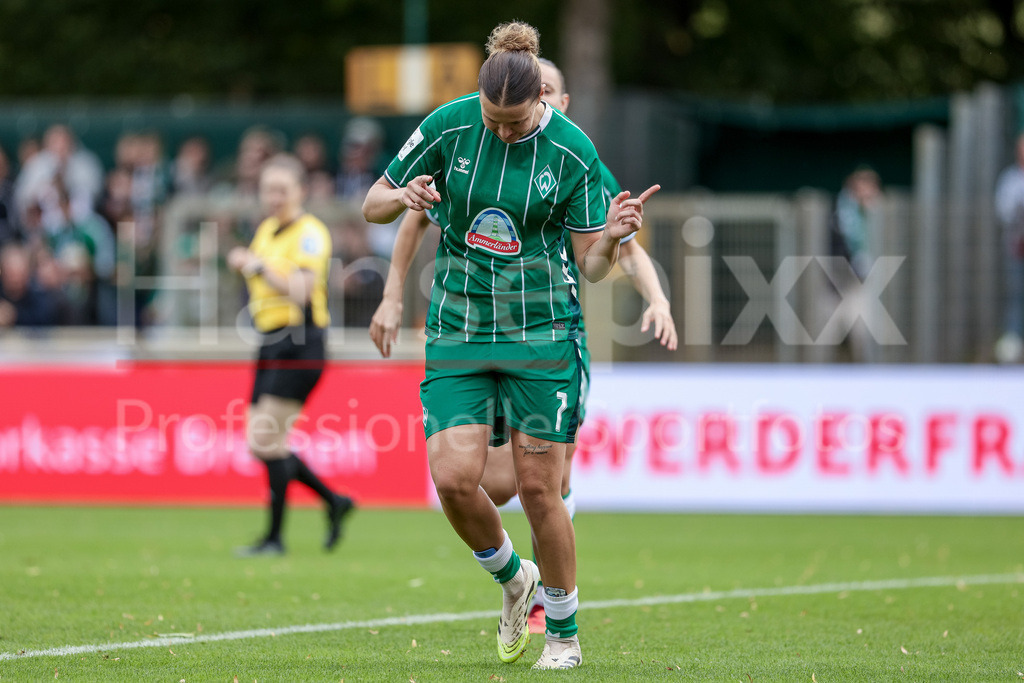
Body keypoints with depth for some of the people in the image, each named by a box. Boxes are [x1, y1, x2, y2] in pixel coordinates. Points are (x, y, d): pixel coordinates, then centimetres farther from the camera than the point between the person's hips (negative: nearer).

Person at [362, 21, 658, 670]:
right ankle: (513, 579, 20)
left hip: (542, 331, -2)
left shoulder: (574, 152, -8)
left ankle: (563, 633, 16)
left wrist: (612, 238, -25)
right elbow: (373, 204, 5)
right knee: (454, 480, -10)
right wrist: (403, 198, -18)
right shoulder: (448, 127, -5)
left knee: (539, 489, -3)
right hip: (458, 329, 2)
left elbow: (593, 265, -3)